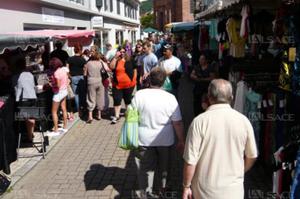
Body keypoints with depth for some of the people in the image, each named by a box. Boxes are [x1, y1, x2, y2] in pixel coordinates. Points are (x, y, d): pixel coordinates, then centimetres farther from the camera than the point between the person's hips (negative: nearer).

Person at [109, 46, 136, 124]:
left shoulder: (130, 60, 1)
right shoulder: (115, 60, 0)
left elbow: (134, 69, 9)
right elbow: (111, 67, -17)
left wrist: (134, 78, 2)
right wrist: (115, 57, -20)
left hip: (129, 84, 0)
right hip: (117, 85, 0)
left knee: (128, 99, 16)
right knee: (117, 100, -2)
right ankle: (116, 116, 4)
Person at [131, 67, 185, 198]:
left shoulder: (139, 95, -13)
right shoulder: (170, 98, -14)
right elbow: (177, 123, -10)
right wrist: (181, 141, 3)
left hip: (144, 139, -1)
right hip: (165, 140, 1)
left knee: (145, 168, 14)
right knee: (163, 166, 22)